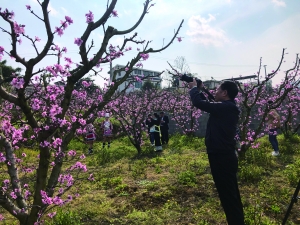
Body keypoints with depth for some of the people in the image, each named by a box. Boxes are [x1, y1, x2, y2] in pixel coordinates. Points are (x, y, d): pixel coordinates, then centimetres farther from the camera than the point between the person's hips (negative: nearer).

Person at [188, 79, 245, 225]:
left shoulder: (225, 107, -20)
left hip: (221, 158, -10)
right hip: (225, 156, 10)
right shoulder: (228, 108, 10)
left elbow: (199, 103, -20)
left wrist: (193, 88, -2)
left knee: (227, 195, 0)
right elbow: (207, 104, 24)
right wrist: (201, 91, 18)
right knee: (231, 194, 20)